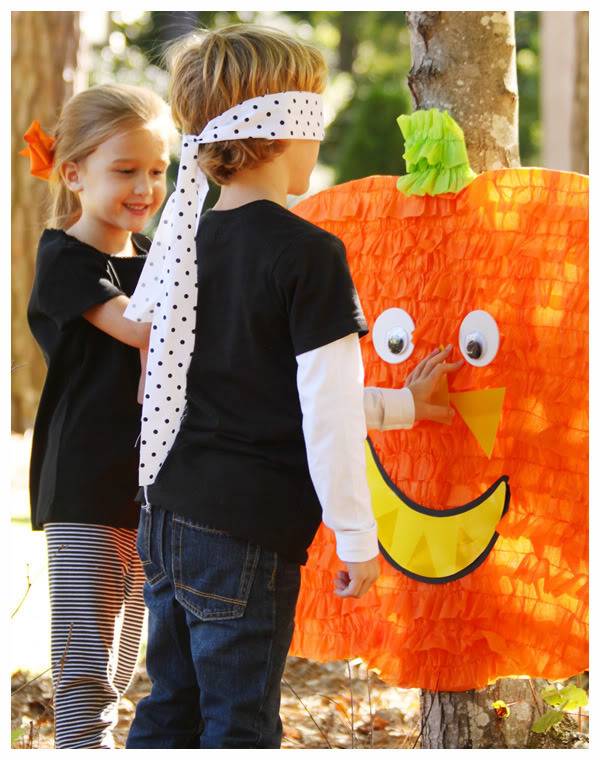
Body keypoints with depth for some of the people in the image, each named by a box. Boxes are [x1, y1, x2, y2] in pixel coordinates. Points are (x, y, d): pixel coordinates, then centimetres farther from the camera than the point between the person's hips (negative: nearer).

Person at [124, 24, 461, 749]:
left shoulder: (186, 238, 8)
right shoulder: (308, 253, -14)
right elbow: (328, 413, -16)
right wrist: (356, 537, -7)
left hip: (167, 518, 7)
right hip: (247, 534, -7)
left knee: (168, 710, 15)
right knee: (239, 725, 2)